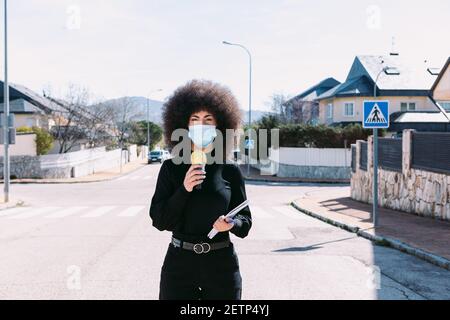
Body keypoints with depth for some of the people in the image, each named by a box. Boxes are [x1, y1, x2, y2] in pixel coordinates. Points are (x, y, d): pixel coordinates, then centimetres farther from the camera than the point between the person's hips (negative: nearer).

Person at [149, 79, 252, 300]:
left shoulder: (230, 171, 2)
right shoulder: (171, 168, 1)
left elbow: (245, 220, 5)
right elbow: (159, 220, -3)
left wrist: (231, 224, -16)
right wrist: (184, 189, -15)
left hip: (221, 264, 0)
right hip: (179, 262, 0)